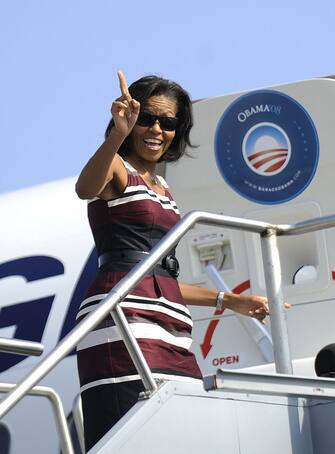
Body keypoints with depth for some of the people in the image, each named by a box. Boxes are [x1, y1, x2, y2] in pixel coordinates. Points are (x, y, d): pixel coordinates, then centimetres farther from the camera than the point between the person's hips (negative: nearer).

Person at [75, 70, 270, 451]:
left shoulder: (162, 189, 27)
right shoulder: (116, 168, 4)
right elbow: (85, 188, -22)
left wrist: (230, 301, 34)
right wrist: (117, 135, -39)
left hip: (169, 328, 8)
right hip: (123, 319, -8)